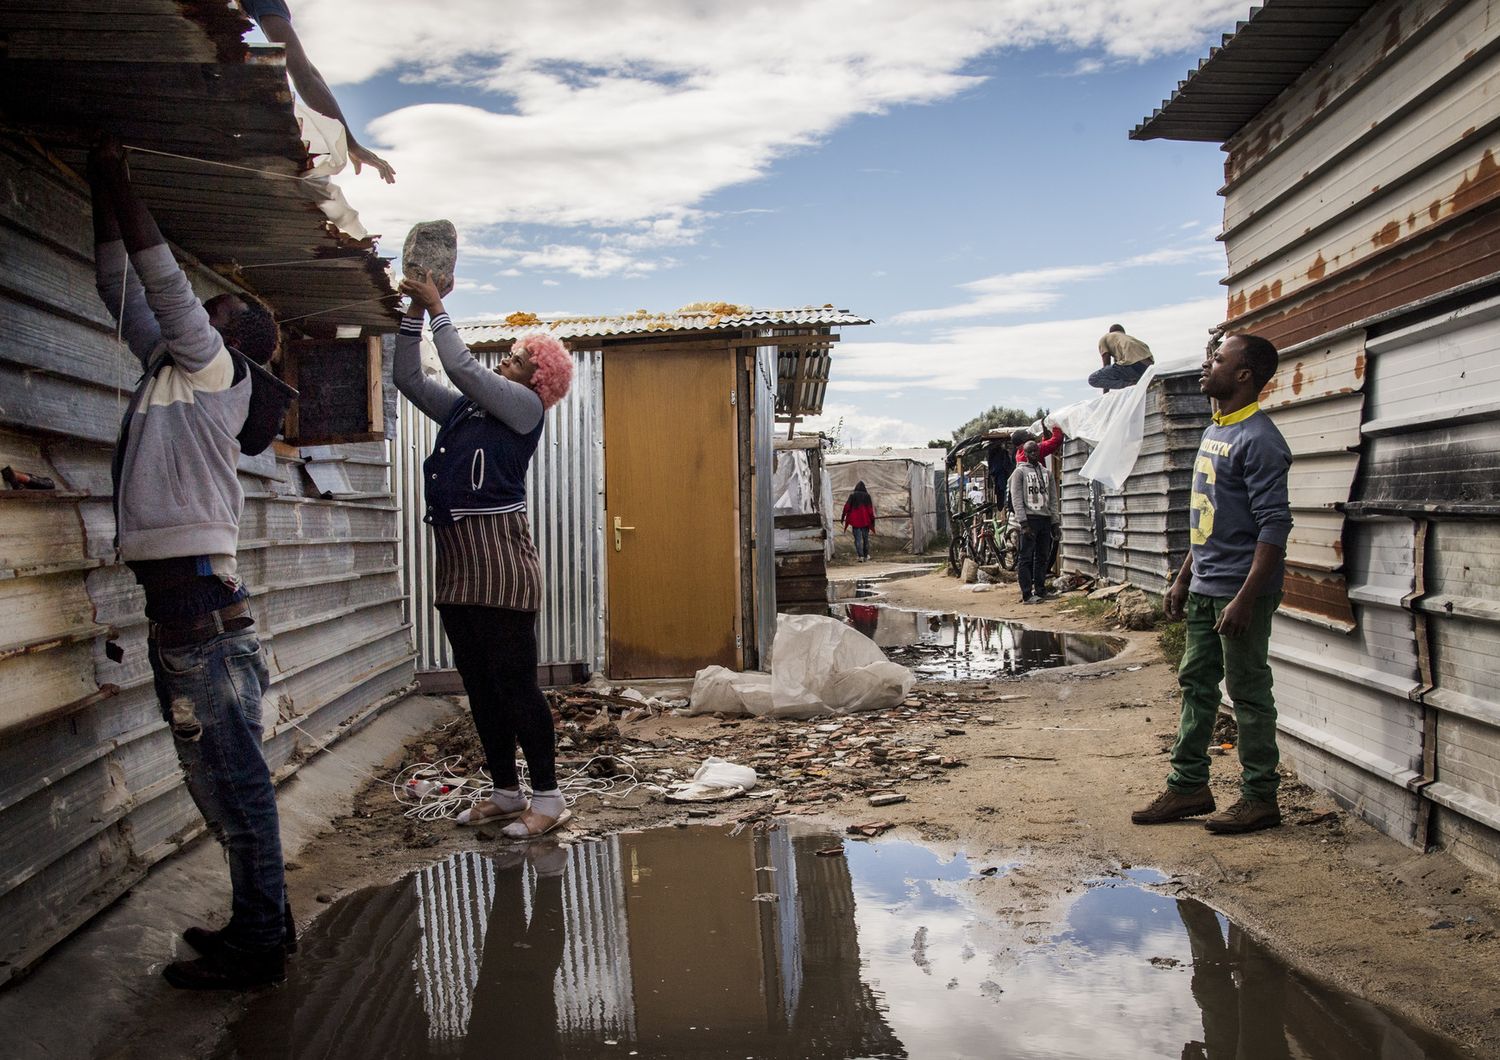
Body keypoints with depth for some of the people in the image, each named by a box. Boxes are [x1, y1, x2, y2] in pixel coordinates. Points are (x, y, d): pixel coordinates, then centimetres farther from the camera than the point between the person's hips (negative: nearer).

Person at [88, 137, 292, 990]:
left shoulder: (218, 368, -2)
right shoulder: (170, 365, 20)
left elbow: (163, 278, -9)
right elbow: (124, 290, 27)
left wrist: (121, 181, 0)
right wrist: (103, 193, 26)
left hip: (201, 602, -9)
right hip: (177, 602, 9)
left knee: (233, 780, -4)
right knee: (215, 778, 13)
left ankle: (258, 947, 3)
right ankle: (261, 922, 23)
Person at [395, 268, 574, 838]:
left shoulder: (524, 407, -3)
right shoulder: (462, 409, 19)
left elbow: (463, 367, -12)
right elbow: (408, 378, 18)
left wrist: (438, 307, -2)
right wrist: (414, 311, 10)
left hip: (500, 561, -8)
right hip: (456, 566, 8)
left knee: (515, 683, -6)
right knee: (479, 685, 11)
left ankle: (548, 799, 2)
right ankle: (505, 793, 21)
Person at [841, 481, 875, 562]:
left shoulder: (852, 496, -1)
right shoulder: (867, 496, 0)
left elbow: (846, 507, -3)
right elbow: (871, 508, -3)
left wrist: (842, 518, 3)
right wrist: (872, 519, 1)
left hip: (855, 521, -1)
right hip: (865, 521, 1)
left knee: (858, 539, -1)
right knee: (865, 538, 14)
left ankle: (860, 555, -13)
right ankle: (866, 555, 21)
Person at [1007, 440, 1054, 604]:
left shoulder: (1046, 472, 17)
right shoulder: (1020, 472, 0)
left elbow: (1052, 499, 18)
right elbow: (1017, 499, -7)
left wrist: (1055, 522, 11)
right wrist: (1023, 523, -16)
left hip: (1045, 519, 6)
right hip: (1029, 519, -6)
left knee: (1042, 558, 9)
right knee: (1026, 559, -6)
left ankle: (1040, 591, 16)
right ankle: (1027, 595, -7)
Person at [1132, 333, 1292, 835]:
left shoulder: (1258, 439, -15)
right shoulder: (1214, 431, 15)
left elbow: (1275, 524, -20)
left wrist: (1245, 598, -24)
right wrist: (1183, 578, 20)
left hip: (1240, 590, -9)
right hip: (1205, 588, 9)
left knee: (1249, 691, 0)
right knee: (1196, 683, 13)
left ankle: (1260, 798, 11)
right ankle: (1189, 785, 22)